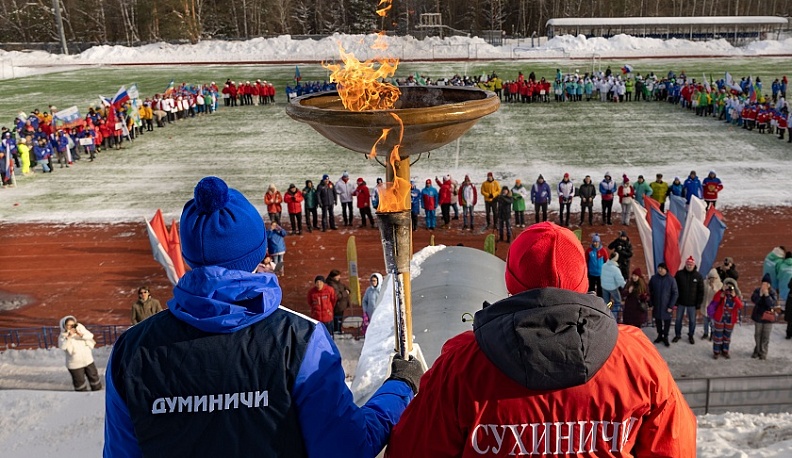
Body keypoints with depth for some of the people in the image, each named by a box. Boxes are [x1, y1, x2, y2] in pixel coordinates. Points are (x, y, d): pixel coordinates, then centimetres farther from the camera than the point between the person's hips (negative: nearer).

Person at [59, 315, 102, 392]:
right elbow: (62, 346, -30)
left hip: (88, 360, 3)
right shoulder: (63, 336, -12)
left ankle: (98, 392, 35)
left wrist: (81, 335, -33)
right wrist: (68, 337, -41)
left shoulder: (80, 328, -5)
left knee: (94, 377, 16)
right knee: (79, 382, 6)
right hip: (75, 364, -3)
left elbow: (91, 336, -15)